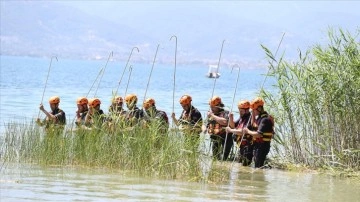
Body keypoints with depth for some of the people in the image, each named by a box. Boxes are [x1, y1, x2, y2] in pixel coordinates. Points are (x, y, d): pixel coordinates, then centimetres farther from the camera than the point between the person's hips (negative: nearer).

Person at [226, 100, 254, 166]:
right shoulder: (241, 118, 12)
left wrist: (231, 130, -19)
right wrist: (231, 118, 0)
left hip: (247, 146, -10)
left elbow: (244, 132, -26)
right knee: (239, 163, 17)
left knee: (245, 165, -12)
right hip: (240, 145, 10)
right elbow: (233, 126, 20)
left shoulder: (249, 119, -18)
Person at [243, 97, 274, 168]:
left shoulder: (265, 119, -21)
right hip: (257, 145, 11)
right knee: (257, 165, 16)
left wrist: (248, 131, -12)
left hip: (262, 146, -11)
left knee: (258, 167, -10)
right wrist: (253, 114, 13)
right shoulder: (260, 117, 11)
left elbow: (258, 134, -27)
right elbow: (253, 124, 26)